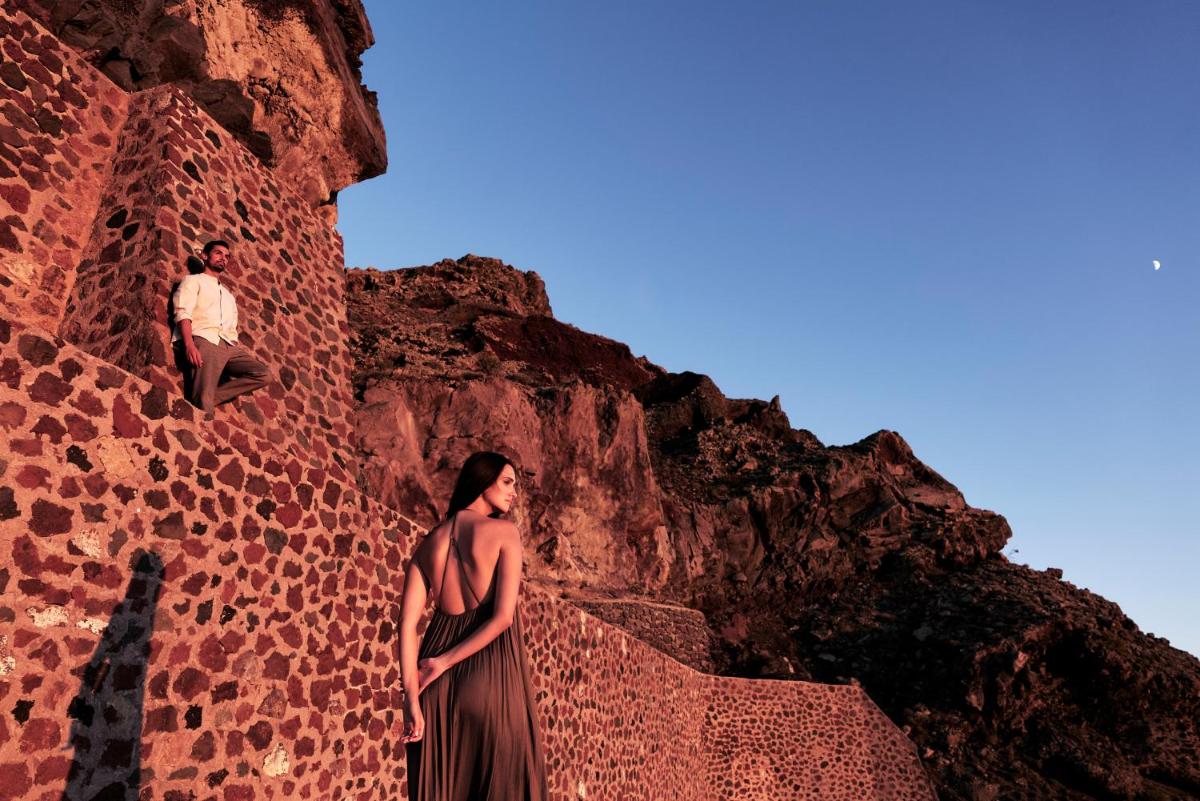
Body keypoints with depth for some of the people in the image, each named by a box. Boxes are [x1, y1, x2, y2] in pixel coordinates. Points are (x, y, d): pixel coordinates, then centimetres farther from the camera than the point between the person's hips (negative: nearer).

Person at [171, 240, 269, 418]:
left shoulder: (228, 293, 38)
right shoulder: (193, 280, 17)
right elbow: (183, 313, -2)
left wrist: (240, 354, 9)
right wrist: (189, 345, -21)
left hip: (227, 345, 6)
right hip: (204, 340, -6)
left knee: (261, 373, -18)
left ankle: (208, 397, -20)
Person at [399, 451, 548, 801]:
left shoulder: (430, 541, 7)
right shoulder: (504, 531, -6)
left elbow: (407, 622, -1)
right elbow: (503, 617, -14)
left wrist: (412, 698, -3)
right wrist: (444, 663, -6)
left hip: (438, 682, 5)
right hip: (491, 672, -5)